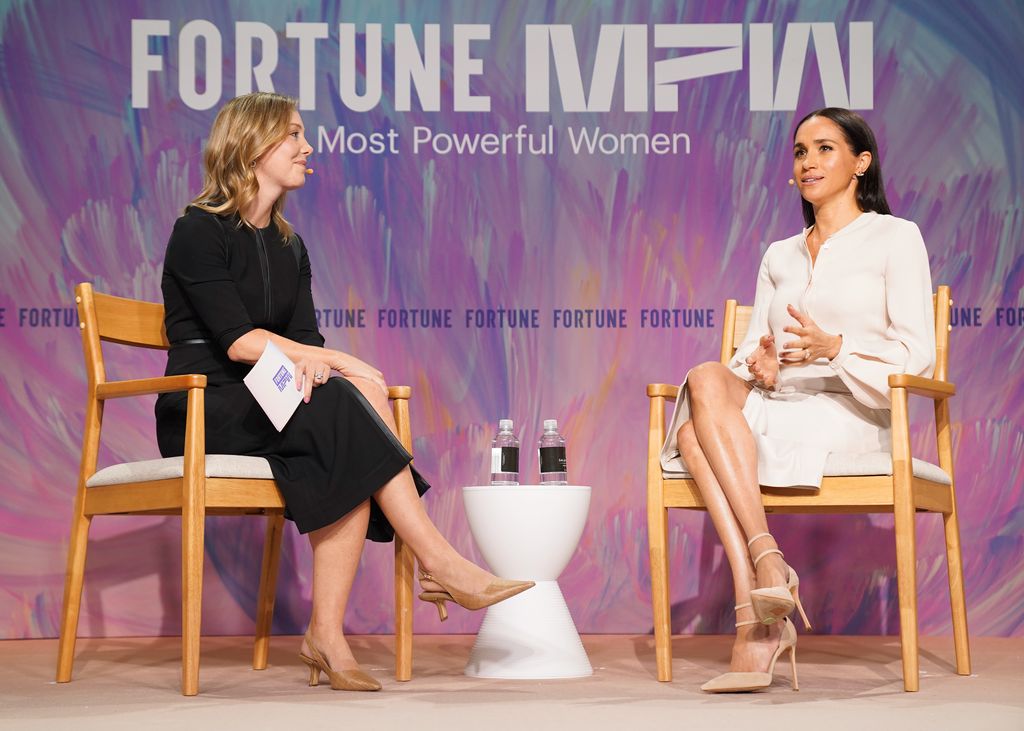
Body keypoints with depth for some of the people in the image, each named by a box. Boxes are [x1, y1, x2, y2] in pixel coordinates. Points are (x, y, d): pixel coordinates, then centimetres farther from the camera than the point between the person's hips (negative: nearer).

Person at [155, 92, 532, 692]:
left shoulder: (289, 247, 18)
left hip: (269, 407, 7)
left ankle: (328, 636, -31)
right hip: (205, 412, -6)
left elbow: (304, 338, 6)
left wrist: (306, 364, -20)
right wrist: (341, 364, -18)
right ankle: (439, 563, -29)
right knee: (350, 400, -29)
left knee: (347, 460, -26)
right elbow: (235, 339, -15)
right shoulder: (200, 232, -4)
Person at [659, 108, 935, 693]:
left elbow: (917, 356, -1)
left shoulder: (895, 238, 9)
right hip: (778, 406, 5)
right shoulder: (779, 256, 26)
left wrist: (833, 346, -17)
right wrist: (758, 364, -6)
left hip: (853, 415, -5)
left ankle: (757, 618, -35)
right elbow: (751, 350, 20)